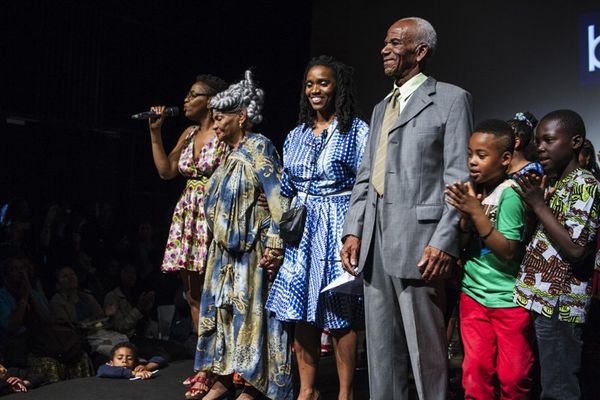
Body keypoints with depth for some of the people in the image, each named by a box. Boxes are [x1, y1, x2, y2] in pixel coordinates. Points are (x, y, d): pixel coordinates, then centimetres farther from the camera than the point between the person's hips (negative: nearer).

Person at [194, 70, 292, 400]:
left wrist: (275, 246, -22)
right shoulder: (232, 155, 15)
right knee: (223, 310, 10)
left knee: (250, 311, -3)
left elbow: (278, 199, -17)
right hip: (226, 250, 9)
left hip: (251, 250, -9)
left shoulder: (257, 147, -10)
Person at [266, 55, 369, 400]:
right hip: (300, 231, 5)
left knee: (340, 315, -1)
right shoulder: (297, 135, 14)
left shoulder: (357, 130, -1)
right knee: (301, 314, 6)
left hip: (338, 229, -5)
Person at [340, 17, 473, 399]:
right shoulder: (381, 108, 21)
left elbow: (459, 178, -8)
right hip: (375, 242, 7)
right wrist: (354, 231, 6)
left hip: (419, 242, -7)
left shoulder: (451, 99, 0)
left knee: (427, 350, 1)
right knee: (381, 348, 14)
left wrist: (444, 242, -16)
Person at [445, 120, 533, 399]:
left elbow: (509, 252, -20)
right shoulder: (471, 190, 2)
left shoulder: (509, 194, -15)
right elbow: (461, 244, 3)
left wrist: (476, 212, -26)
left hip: (509, 299, -5)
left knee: (513, 376, 8)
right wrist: (465, 215, -17)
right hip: (474, 294, 5)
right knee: (476, 370, 10)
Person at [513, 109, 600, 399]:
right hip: (537, 299, 9)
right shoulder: (552, 185, 15)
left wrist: (539, 205, -16)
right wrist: (531, 201, 6)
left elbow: (576, 250, -21)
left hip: (558, 304, -9)